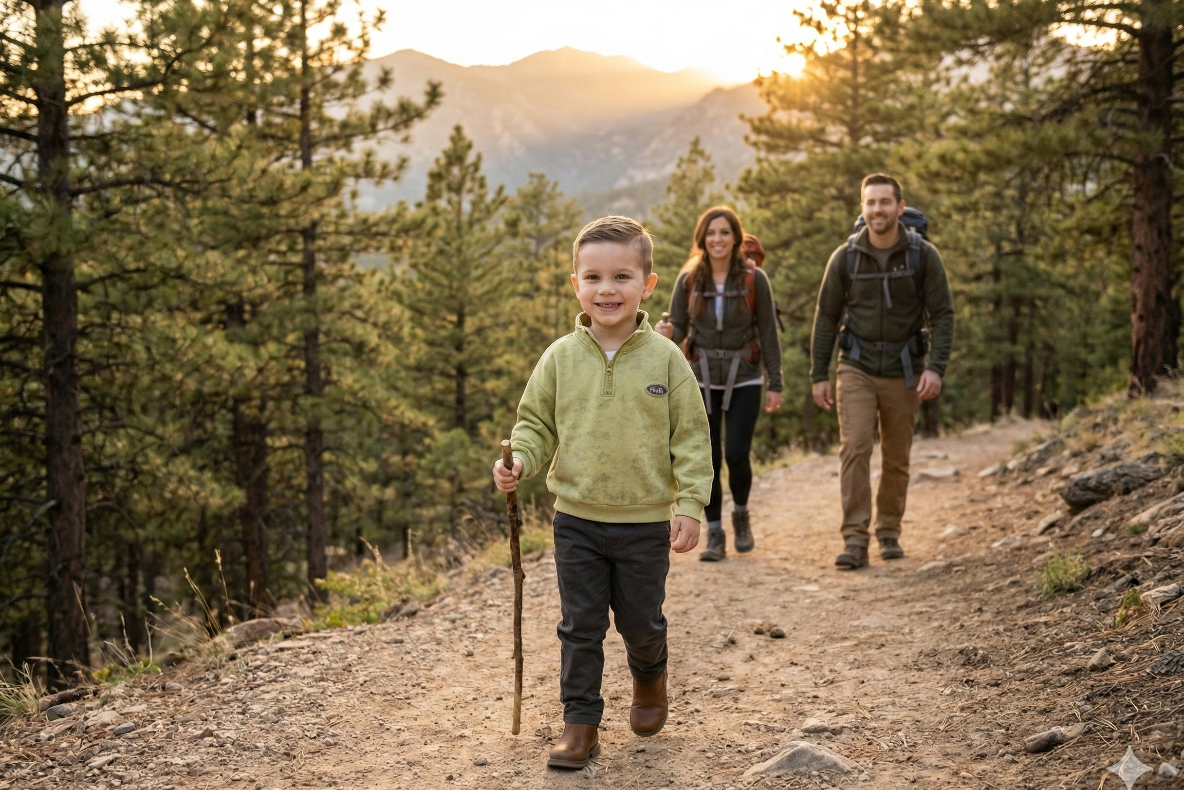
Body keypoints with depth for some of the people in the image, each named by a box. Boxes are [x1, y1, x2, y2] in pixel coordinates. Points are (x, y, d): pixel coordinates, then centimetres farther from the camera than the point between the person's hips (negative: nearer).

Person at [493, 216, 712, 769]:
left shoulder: (665, 359, -7)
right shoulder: (560, 358, -4)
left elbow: (690, 437, -3)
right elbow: (537, 423, 5)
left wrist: (690, 503, -8)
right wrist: (518, 462, -14)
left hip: (646, 522, -1)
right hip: (577, 519, 1)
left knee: (641, 621, 14)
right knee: (580, 627, 6)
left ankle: (649, 679, 44)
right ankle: (580, 723, 16)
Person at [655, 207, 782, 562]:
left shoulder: (754, 278, -6)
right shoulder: (689, 279, -1)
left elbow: (768, 333, -1)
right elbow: (678, 329, 2)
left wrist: (775, 384, -2)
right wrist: (666, 333, -23)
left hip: (743, 380, -2)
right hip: (702, 379, 2)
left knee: (737, 454, -9)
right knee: (707, 459, 1)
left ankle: (741, 513, 21)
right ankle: (714, 535, 14)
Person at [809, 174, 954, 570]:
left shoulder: (924, 256, -5)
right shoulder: (845, 257, -3)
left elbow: (943, 315, -4)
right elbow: (826, 317, 3)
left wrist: (936, 367, -16)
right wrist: (819, 375, 1)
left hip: (903, 371, 1)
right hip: (857, 369, 0)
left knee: (897, 458, 9)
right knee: (854, 449, -13)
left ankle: (889, 531, 26)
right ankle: (855, 540, -12)